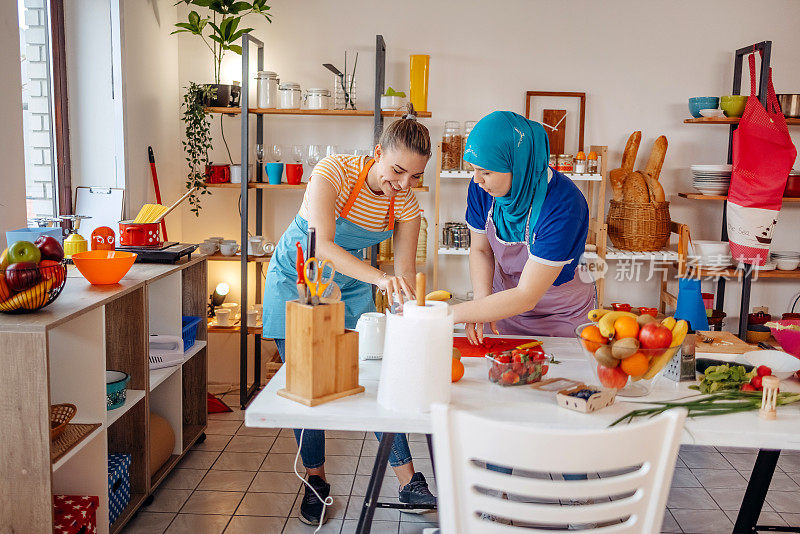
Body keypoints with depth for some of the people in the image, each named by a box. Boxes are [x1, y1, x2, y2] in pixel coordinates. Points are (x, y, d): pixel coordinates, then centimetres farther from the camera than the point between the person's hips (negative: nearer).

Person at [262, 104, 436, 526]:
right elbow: (322, 244, -40)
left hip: (350, 287, 3)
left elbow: (405, 274, -12)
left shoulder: (406, 205, -13)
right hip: (297, 281, -3)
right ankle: (315, 482, 21)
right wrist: (379, 277, -54)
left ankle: (409, 483, 6)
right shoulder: (334, 171, -28)